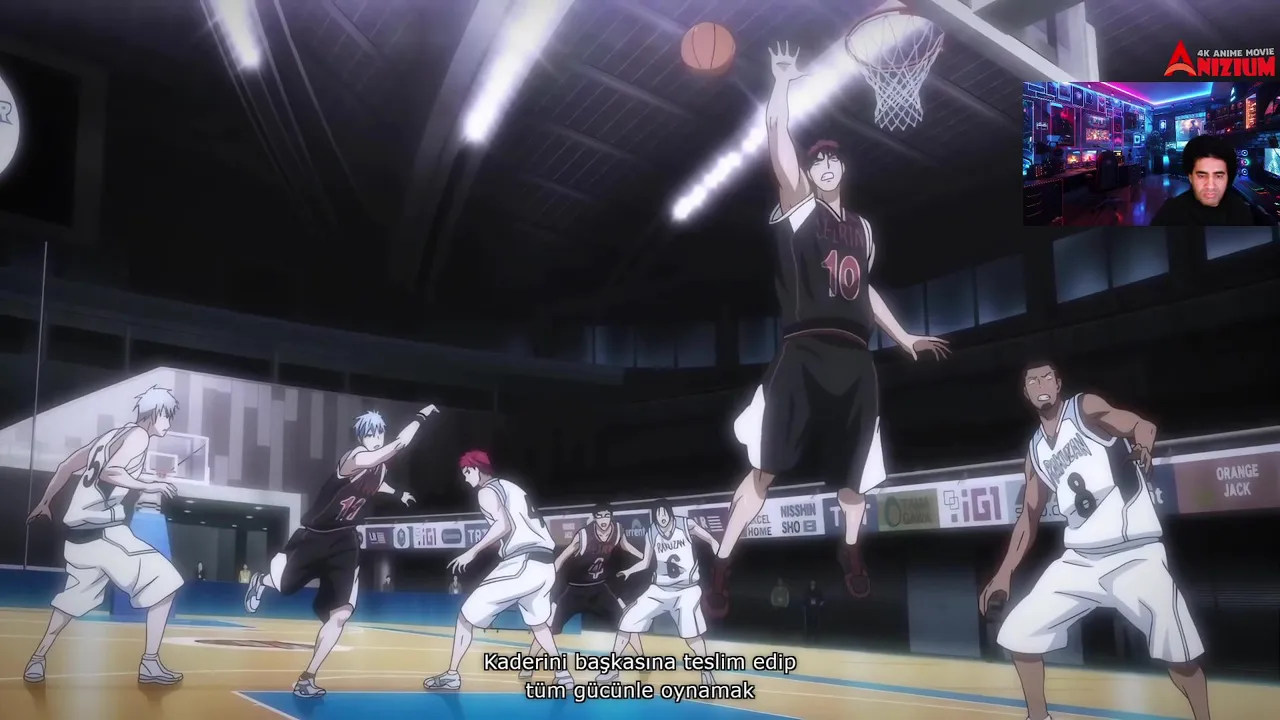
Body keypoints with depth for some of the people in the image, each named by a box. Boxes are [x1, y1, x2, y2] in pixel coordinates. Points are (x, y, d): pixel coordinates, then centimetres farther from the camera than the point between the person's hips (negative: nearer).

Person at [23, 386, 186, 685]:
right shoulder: (139, 435, -7)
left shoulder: (113, 435, 18)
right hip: (103, 530, -9)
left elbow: (66, 466, 23)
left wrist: (44, 502, 33)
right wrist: (149, 486, -15)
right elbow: (110, 472, -22)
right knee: (164, 583, -4)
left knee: (75, 596, 25)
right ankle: (150, 664, -7)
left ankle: (37, 660, 25)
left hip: (79, 531, 9)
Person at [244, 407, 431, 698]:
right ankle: (260, 581, 59)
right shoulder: (353, 460, -27)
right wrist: (420, 417, -39)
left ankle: (306, 679, -1)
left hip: (344, 542, 5)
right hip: (313, 537, -5)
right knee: (284, 586, 20)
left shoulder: (379, 465, -2)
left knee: (341, 614, -9)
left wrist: (397, 493, 27)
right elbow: (398, 445, -45)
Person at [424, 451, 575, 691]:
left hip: (522, 562, -8)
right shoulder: (511, 487, 26)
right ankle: (563, 674, 28)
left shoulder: (486, 491, 0)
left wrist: (472, 552, -11)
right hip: (545, 565, 8)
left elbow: (504, 525, -16)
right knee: (538, 622, 29)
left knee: (468, 612, 4)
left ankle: (451, 675, 6)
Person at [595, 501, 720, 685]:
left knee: (690, 631, -24)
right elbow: (645, 562, 11)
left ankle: (706, 672, -2)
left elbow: (712, 542, -1)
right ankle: (611, 668, 10)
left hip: (687, 589, -3)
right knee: (628, 620, -4)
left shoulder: (685, 525, -9)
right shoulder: (651, 534, 0)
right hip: (659, 590, 4)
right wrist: (627, 572, -4)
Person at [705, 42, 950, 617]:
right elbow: (776, 133, -4)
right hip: (804, 354, -5)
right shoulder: (798, 208, 7)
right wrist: (783, 79, 3)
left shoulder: (862, 228, 22)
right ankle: (722, 564, -2)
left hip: (854, 359, 5)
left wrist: (904, 338, 32)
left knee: (854, 466, 11)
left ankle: (850, 552, 30)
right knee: (767, 467, -8)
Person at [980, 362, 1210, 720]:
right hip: (1079, 560, 6)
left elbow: (1142, 425, -9)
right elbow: (1029, 517, 17)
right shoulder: (1036, 451, 14)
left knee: (1178, 648, -18)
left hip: (1135, 554, -5)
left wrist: (1141, 448, -33)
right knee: (1018, 632, 2)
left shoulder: (1086, 408, 1)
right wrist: (1004, 574, 12)